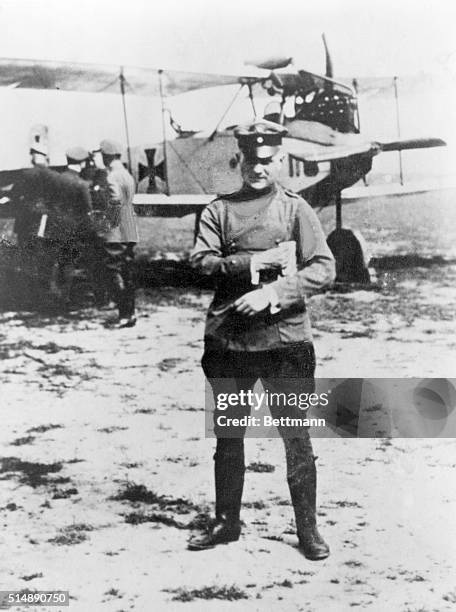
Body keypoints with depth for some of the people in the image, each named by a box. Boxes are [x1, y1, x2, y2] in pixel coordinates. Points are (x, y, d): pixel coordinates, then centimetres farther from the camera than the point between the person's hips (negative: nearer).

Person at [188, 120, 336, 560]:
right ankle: (226, 523, 28)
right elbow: (200, 261, -5)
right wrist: (251, 263, -18)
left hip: (284, 338, -2)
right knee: (227, 436, 13)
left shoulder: (295, 209, 2)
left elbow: (323, 268, -7)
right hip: (227, 338, 2)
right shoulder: (220, 209, 7)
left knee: (297, 437, 2)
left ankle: (308, 530, 15)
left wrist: (273, 292, -19)